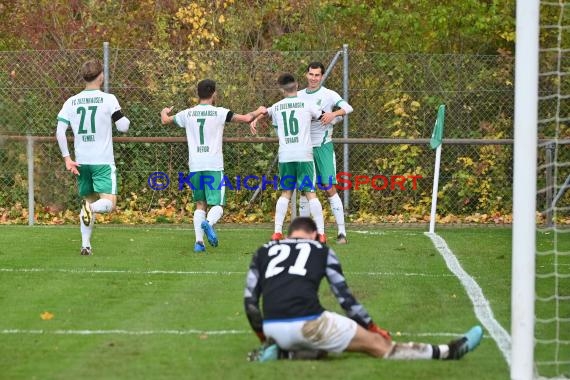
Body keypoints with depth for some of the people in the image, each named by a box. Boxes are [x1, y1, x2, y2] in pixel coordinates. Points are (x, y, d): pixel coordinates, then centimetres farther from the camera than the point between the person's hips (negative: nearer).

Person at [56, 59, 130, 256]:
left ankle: (85, 245, 11)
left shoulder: (71, 102, 5)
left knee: (88, 201, 17)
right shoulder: (108, 99, -6)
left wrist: (67, 158, 2)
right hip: (103, 162, -4)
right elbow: (123, 127, -6)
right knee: (109, 203, -6)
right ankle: (92, 208, -38)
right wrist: (125, 119, 16)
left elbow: (60, 131, -2)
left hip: (81, 161, 4)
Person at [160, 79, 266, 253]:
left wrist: (164, 112, 45)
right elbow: (246, 118, -6)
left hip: (195, 166, 3)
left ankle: (199, 241, 2)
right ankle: (208, 223, -32)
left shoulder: (188, 114, 7)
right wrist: (258, 112, 16)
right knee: (217, 204, 0)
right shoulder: (219, 112, -3)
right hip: (214, 166, -3)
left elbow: (165, 120, 22)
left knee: (200, 204, 15)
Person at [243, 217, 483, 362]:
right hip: (306, 323, -3)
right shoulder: (320, 250, 19)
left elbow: (250, 302, 17)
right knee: (377, 344, 8)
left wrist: (264, 337, 30)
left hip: (272, 328, 3)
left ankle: (280, 352, 5)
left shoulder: (263, 252, 25)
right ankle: (448, 352, 6)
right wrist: (373, 328, 26)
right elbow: (345, 297, 16)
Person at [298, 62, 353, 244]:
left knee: (330, 189, -9)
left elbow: (348, 108, -17)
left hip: (323, 147, -4)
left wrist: (333, 114, -37)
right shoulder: (299, 96, 10)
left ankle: (342, 232, -9)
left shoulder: (328, 94, -3)